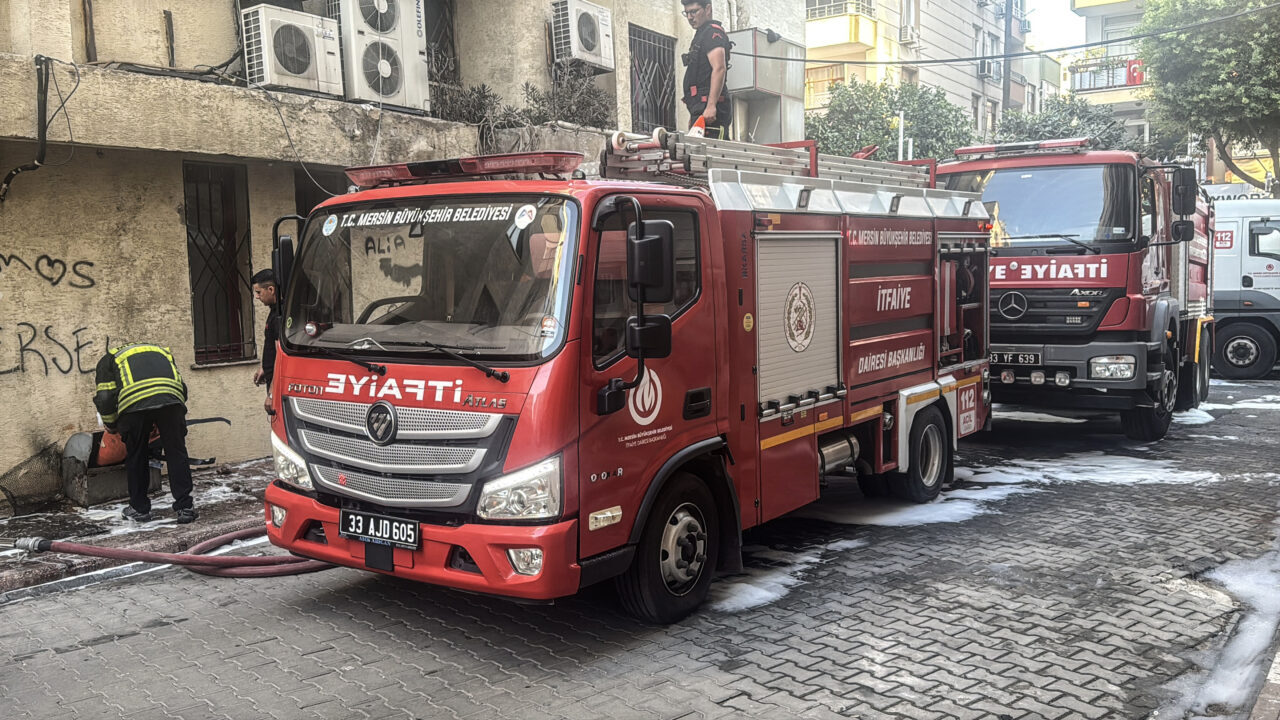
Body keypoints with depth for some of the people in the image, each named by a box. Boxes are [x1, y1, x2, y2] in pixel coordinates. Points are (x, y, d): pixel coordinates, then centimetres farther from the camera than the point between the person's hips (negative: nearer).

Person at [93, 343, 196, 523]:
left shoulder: (109, 359, 31)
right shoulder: (162, 351, 39)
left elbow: (105, 398, 17)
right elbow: (182, 388, 28)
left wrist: (113, 427, 33)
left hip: (134, 404, -1)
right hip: (171, 400, 2)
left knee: (136, 456, 16)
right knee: (176, 453, 12)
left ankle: (139, 508, 26)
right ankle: (185, 507, 11)